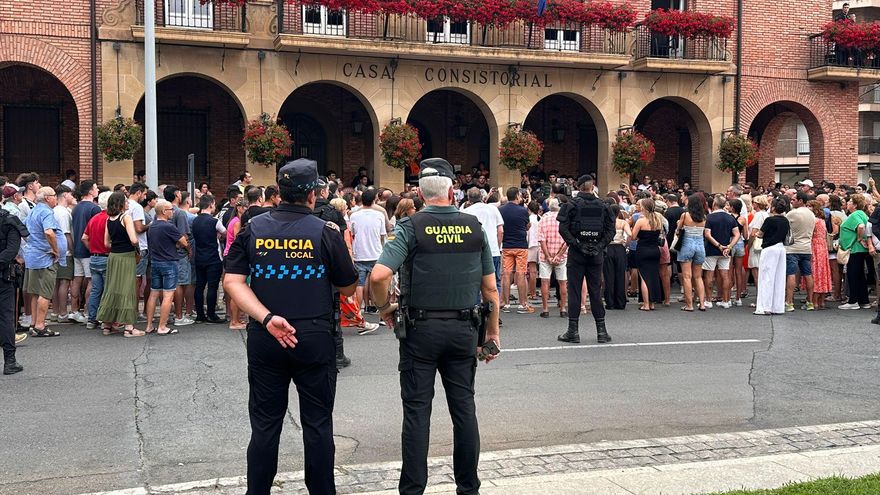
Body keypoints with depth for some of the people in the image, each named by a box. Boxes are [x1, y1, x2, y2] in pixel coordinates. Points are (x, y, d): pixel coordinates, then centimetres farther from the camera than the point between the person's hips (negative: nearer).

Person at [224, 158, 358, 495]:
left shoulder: (253, 228, 0)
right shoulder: (325, 232, -7)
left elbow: (233, 281, -7)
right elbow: (349, 288, 0)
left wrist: (267, 318, -14)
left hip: (264, 340, 2)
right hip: (315, 339, -2)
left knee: (265, 424, 12)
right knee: (317, 423, 10)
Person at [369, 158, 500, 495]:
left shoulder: (411, 227, -7)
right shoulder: (474, 227, 2)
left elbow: (379, 275, -20)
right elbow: (490, 288, 5)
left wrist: (384, 307, -2)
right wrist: (492, 333, 13)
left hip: (421, 330, -3)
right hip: (463, 329, 3)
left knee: (417, 410, 4)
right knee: (464, 408, 11)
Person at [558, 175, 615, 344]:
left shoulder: (572, 205, -4)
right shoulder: (602, 206, 4)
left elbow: (563, 229, -13)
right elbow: (611, 230, -1)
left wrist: (576, 244, -10)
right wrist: (600, 246, -2)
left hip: (576, 254, -2)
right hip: (596, 254, 3)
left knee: (574, 291, 2)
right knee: (595, 291, 8)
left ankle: (573, 331, 3)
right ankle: (601, 331, 9)